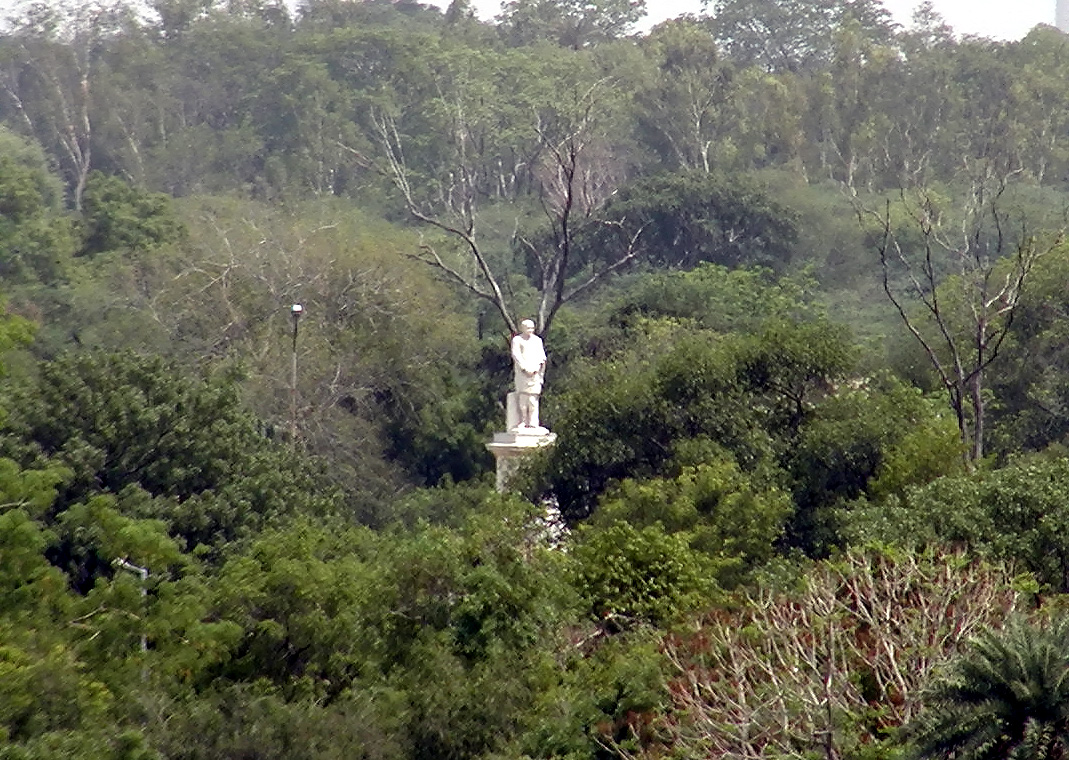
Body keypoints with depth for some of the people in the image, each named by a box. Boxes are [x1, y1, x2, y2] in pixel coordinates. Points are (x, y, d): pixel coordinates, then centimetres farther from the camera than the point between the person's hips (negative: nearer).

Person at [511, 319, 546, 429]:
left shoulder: (537, 340, 19)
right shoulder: (517, 340, 7)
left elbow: (541, 356, 13)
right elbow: (516, 355, -3)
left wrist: (536, 368, -5)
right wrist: (525, 368, -13)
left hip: (535, 372, 3)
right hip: (522, 372, -3)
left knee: (533, 397, -3)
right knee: (522, 395, -10)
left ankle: (533, 422, -5)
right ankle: (522, 421, -12)